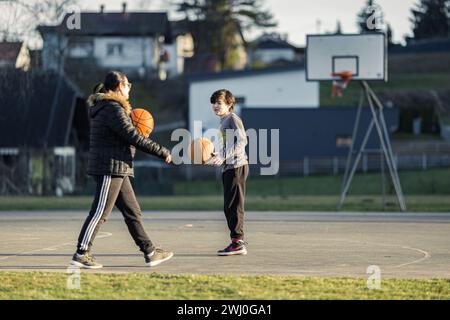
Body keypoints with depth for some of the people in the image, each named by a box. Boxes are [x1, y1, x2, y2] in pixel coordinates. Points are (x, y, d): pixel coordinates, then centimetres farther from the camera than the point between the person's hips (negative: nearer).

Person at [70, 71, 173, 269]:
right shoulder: (113, 109, -15)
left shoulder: (107, 107, 16)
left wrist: (128, 116, 9)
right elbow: (133, 138, -18)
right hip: (110, 168, -10)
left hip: (117, 170, 10)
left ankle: (150, 252, 14)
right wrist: (162, 153, -13)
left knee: (132, 212, 11)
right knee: (100, 213, -7)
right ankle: (81, 254, -4)